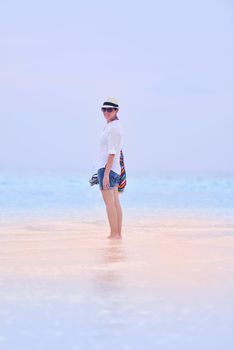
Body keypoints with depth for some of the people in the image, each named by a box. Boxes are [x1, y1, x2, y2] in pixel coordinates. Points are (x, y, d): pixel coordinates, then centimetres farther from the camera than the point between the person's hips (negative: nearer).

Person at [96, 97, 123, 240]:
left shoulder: (113, 128, -15)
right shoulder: (115, 126, 17)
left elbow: (112, 153, -21)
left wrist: (106, 174, -23)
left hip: (107, 167, -10)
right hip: (115, 169, 10)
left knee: (109, 203, -9)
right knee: (116, 203, 7)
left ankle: (114, 234, -10)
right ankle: (118, 234, 8)